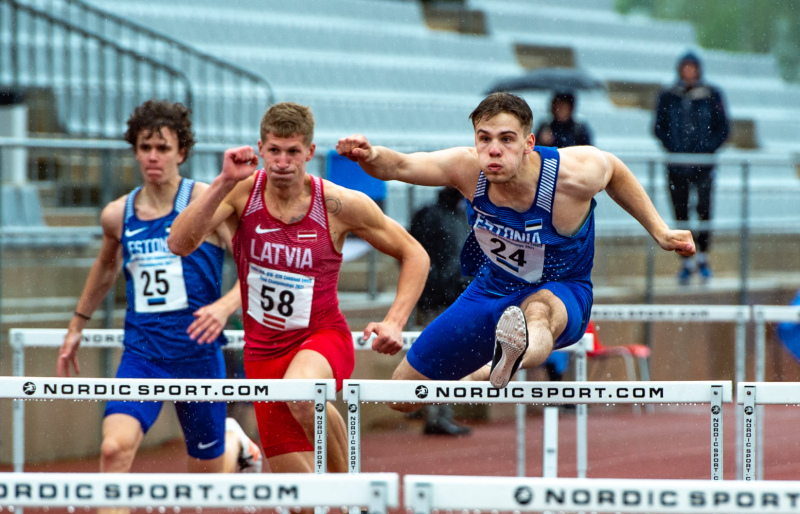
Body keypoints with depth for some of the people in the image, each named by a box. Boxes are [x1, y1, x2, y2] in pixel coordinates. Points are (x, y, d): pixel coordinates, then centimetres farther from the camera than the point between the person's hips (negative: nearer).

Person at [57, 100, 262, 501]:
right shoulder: (117, 215, 4)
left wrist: (225, 306, -29)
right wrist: (77, 325, 30)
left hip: (198, 352, -2)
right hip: (141, 353, 2)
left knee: (209, 474, 13)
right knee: (115, 447, -23)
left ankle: (234, 441, 48)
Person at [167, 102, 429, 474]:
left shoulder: (340, 205, -11)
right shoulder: (242, 192, -8)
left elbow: (414, 255, 0)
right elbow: (180, 244, -20)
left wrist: (394, 323, -14)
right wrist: (224, 182, -28)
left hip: (323, 338, -3)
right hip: (263, 351, 3)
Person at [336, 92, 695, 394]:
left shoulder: (575, 174, -26)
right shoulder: (468, 170, -22)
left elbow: (615, 170, -3)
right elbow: (400, 166, -29)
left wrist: (659, 232, -1)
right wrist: (371, 156, -52)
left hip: (561, 294, -4)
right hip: (491, 291, 4)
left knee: (538, 309, -45)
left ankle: (523, 351, -82)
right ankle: (478, 379, 42)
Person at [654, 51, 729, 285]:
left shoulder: (712, 96, 4)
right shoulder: (668, 97, 7)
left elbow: (722, 129, 6)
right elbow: (660, 128, 9)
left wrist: (706, 150, -8)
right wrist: (674, 148, -7)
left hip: (703, 162, -2)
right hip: (677, 164, 2)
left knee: (704, 207, -17)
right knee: (680, 211, 1)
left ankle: (703, 256, -3)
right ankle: (686, 261, 11)